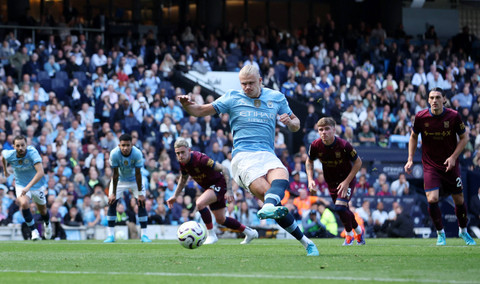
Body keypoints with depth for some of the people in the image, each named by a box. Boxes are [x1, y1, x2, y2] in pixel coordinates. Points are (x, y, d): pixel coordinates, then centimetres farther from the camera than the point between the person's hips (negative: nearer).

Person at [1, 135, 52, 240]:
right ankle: (34, 231, -13)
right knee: (24, 203, -29)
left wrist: (28, 187, -45)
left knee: (43, 210, 14)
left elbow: (41, 172, -38)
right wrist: (5, 170, 20)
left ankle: (47, 224, 51)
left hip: (37, 185, -1)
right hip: (21, 185, 1)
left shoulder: (33, 153, -30)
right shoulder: (9, 155, -20)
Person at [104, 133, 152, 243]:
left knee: (141, 203, -11)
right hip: (119, 180, 0)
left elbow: (138, 174, -24)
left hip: (134, 180, 0)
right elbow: (115, 174, -22)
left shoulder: (137, 154, -30)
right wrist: (113, 194, -19)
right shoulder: (114, 154, -30)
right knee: (112, 203, -10)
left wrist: (140, 193, -20)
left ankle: (144, 235, -4)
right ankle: (110, 235, -3)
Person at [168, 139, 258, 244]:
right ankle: (249, 232, 34)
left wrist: (229, 190, -35)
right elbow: (183, 178, 16)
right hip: (210, 187, 9)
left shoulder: (200, 159, -31)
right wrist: (175, 196, 14)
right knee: (220, 219, 16)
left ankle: (211, 235, -19)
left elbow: (224, 169, -30)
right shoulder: (182, 162, -7)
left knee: (200, 203, -31)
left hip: (219, 183, -9)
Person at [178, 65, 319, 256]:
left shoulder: (276, 98, 15)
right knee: (267, 192, -26)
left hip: (267, 154, 3)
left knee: (281, 175, -35)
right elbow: (200, 111, 8)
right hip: (243, 155, -3)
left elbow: (295, 125, 24)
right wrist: (186, 105, -15)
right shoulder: (232, 98, 9)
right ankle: (305, 241, -27)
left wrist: (289, 121, -1)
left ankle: (269, 207, -61)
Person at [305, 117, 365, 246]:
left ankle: (349, 234, 5)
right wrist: (310, 179, -9)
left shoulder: (343, 145, -28)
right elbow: (309, 161, 4)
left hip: (347, 179, -4)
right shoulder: (315, 146, -17)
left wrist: (347, 182, -19)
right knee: (344, 211, 12)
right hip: (331, 182, 4)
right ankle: (359, 231, 40)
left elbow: (358, 162, -15)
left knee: (340, 207, -21)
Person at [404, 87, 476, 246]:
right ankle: (440, 233, 4)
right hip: (430, 166, -1)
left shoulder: (454, 116, -12)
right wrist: (410, 159, 1)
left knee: (459, 200, 8)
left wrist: (453, 157, -11)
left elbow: (464, 138, 0)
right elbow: (413, 137, 8)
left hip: (450, 165, 1)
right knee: (432, 199, -17)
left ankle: (463, 231, 33)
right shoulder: (421, 117, -10)